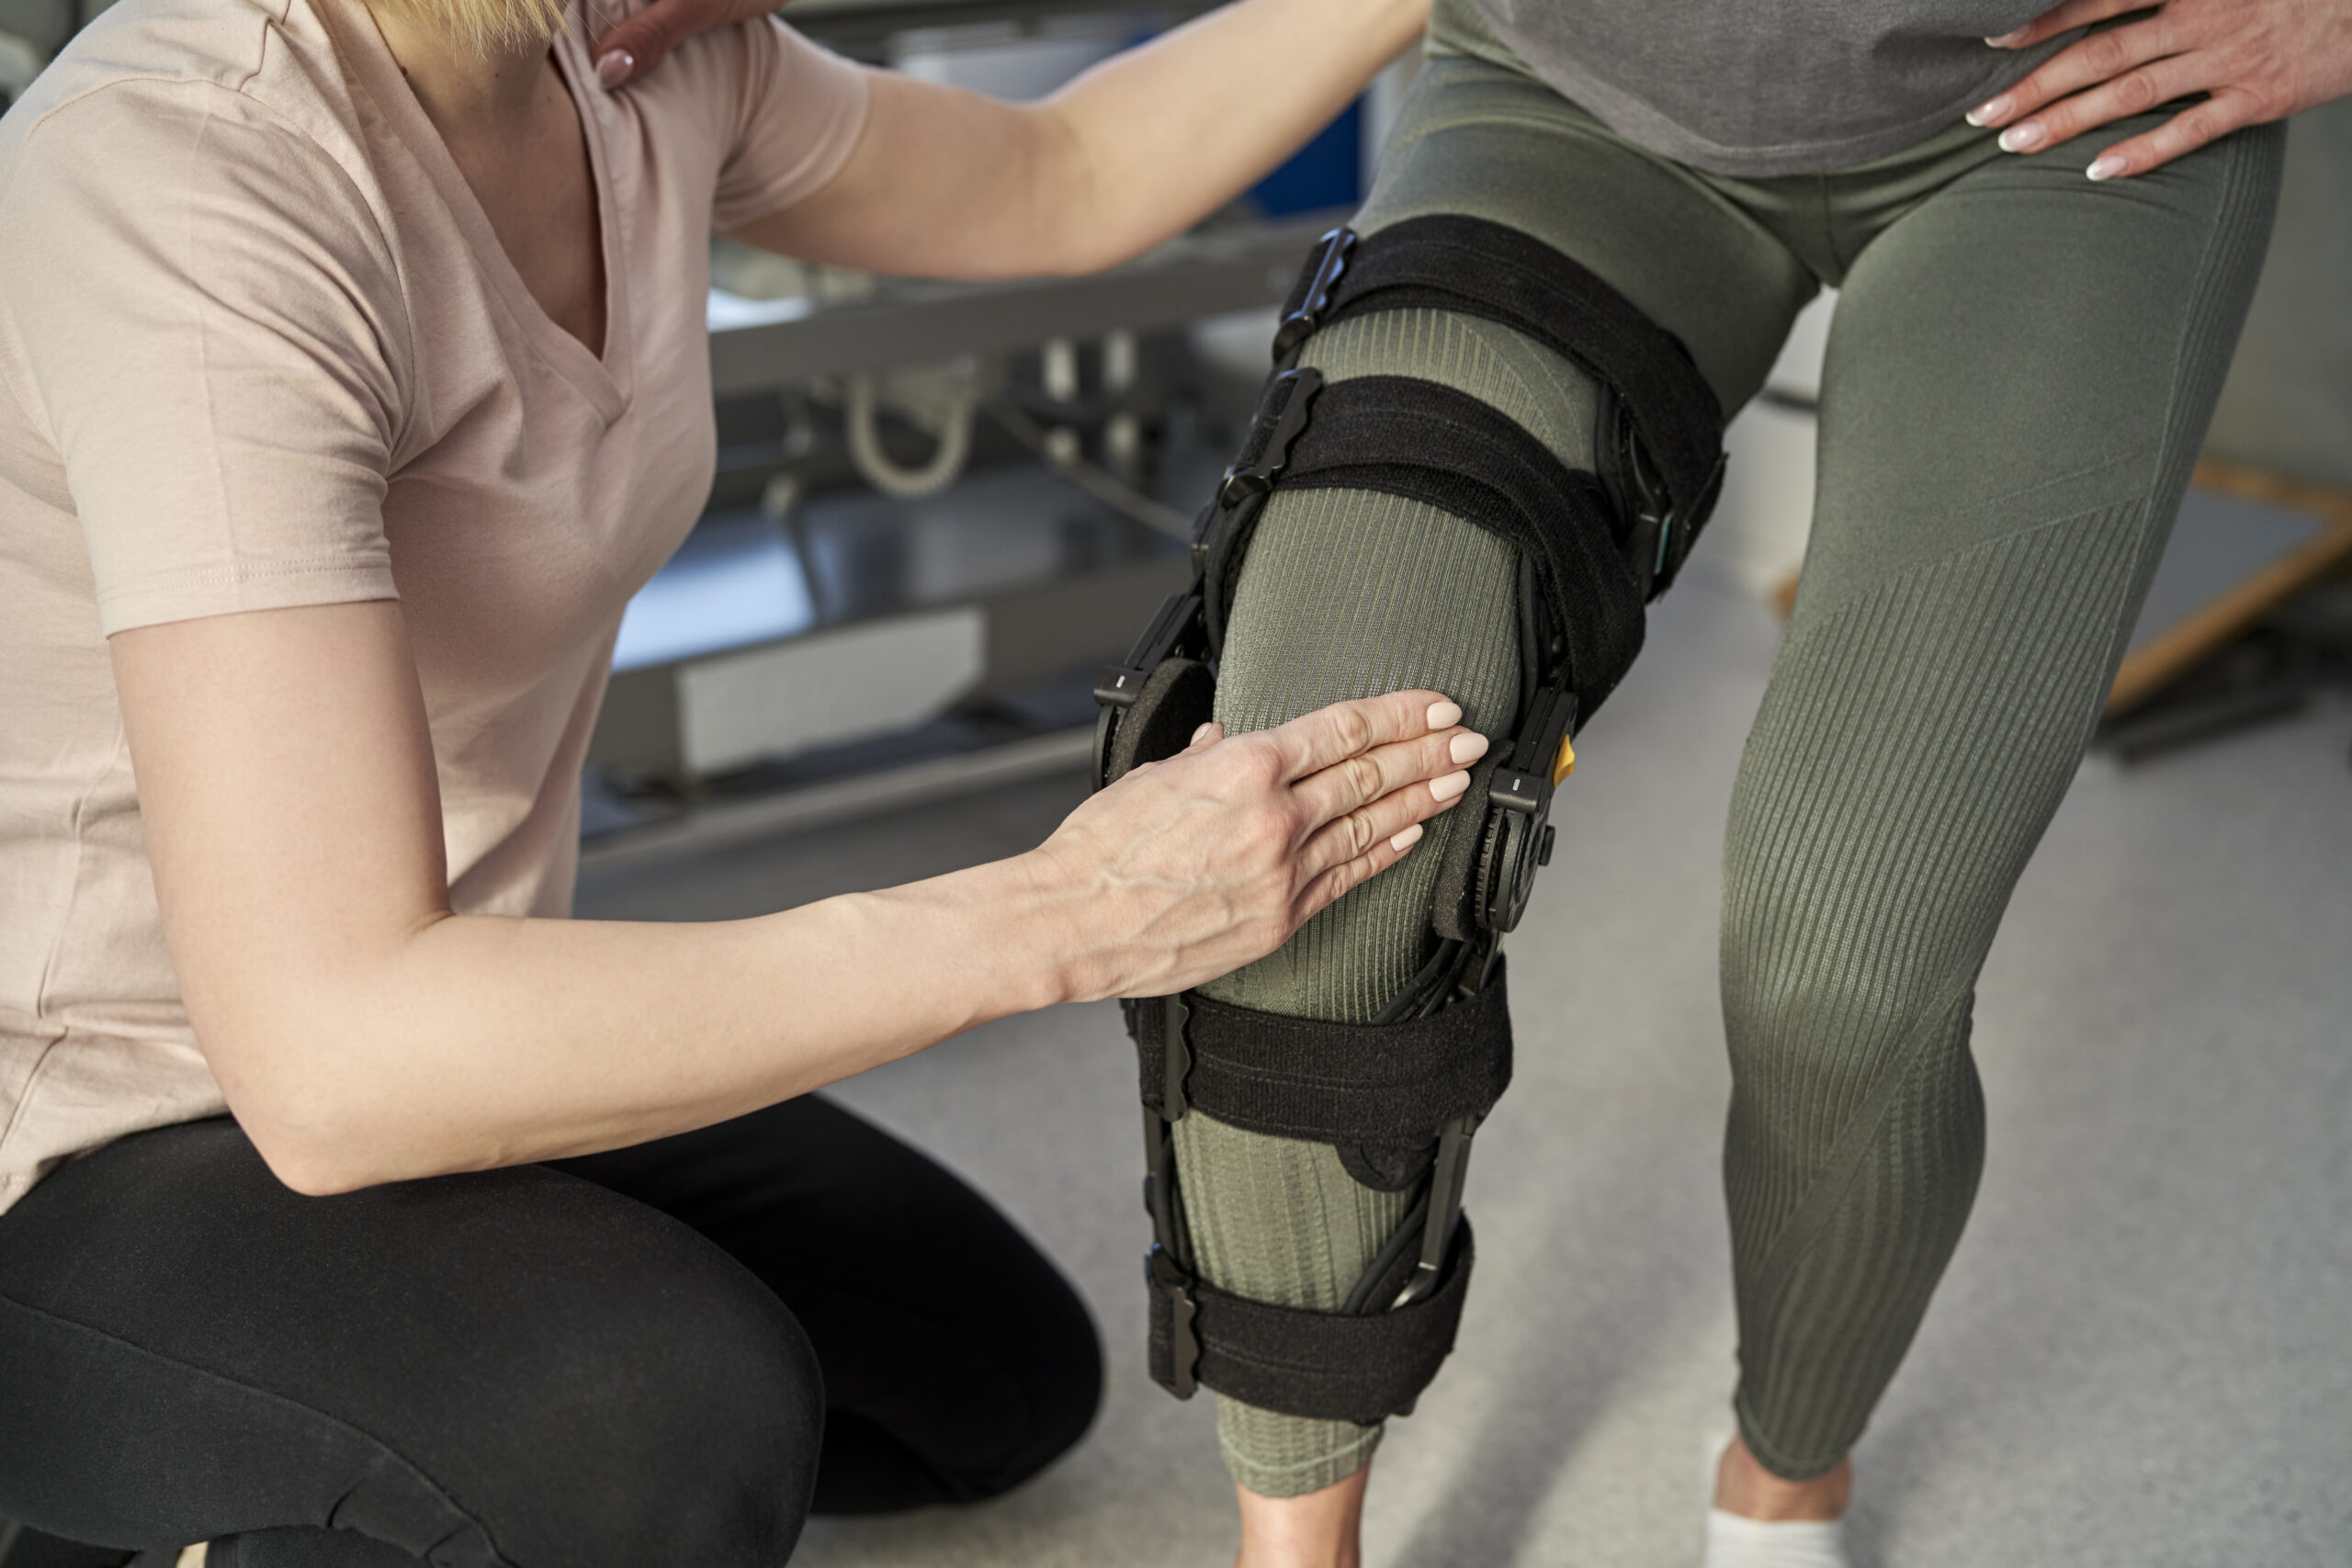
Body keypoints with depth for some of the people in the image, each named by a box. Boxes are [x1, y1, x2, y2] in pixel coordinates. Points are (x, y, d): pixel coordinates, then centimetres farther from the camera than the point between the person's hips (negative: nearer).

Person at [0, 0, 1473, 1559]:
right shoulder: (177, 186, -32)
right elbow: (332, 1064, -37)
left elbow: (1064, 182, 13)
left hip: (435, 1032, 9)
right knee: (683, 1438, -36)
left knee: (1006, 1384, 17)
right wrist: (1066, 920, -35)